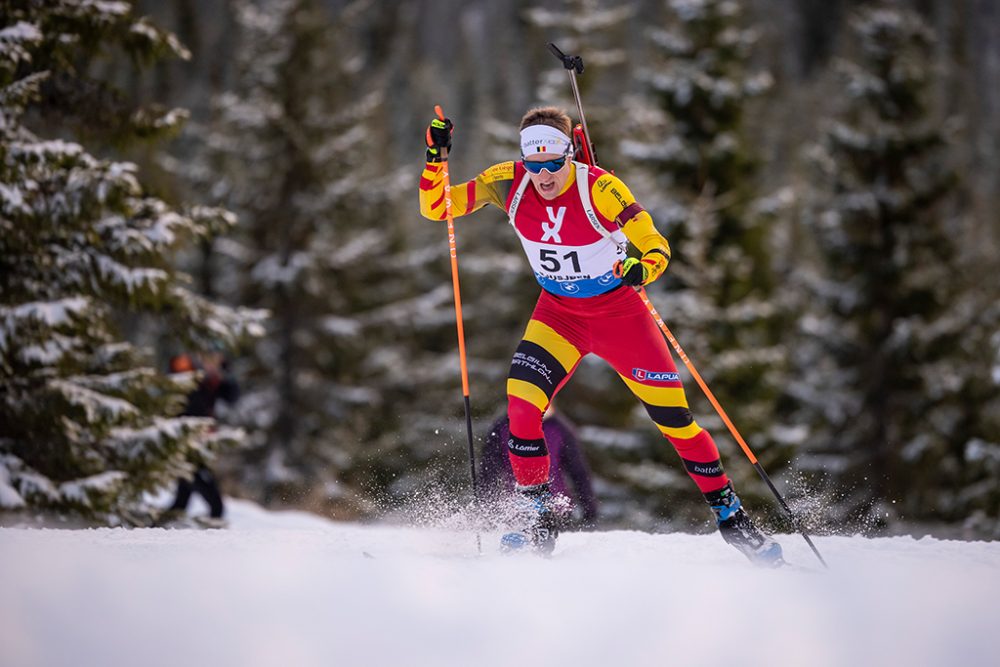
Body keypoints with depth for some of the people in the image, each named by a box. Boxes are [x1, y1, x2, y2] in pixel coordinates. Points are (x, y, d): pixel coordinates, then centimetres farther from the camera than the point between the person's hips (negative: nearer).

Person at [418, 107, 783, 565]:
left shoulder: (599, 188, -25)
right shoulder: (508, 184, -15)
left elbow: (657, 247, -22)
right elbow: (435, 208, -11)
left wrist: (641, 268, -44)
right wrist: (436, 157, -27)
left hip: (619, 312, -2)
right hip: (558, 312, 2)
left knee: (673, 417, -4)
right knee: (521, 404, -20)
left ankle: (730, 515, 14)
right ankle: (539, 518, -2)